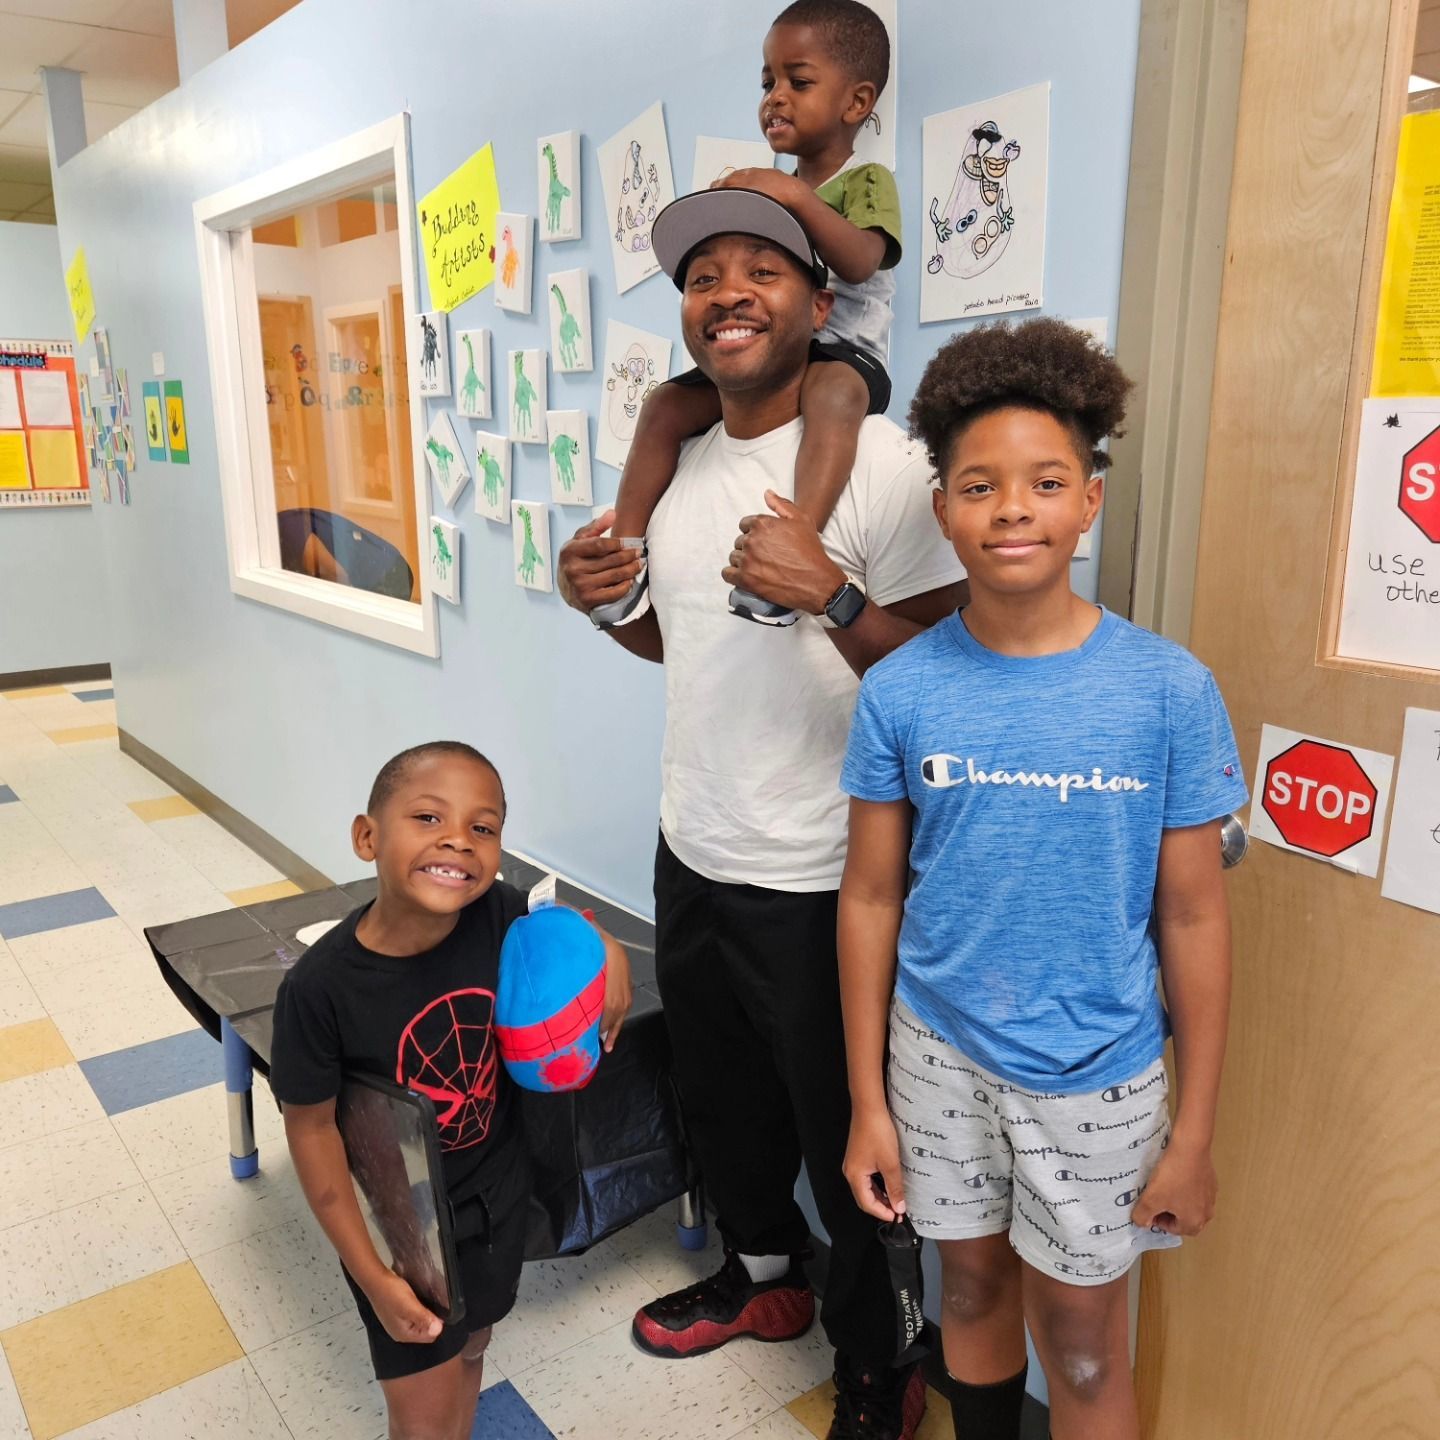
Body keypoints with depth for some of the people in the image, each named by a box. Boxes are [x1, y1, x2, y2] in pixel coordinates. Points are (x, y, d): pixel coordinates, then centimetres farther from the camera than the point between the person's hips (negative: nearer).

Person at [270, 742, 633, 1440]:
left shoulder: (498, 914, -21)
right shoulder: (321, 985, -30)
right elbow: (311, 1127, -18)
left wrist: (604, 946, -19)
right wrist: (373, 1276, -13)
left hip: (496, 1195, 4)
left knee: (468, 1349, 27)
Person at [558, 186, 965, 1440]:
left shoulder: (882, 463, -17)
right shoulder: (682, 464, 7)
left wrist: (830, 593, -32)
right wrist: (600, 604, 1)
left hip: (818, 885, -7)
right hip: (692, 857, 8)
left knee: (843, 1144, 12)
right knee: (721, 1102, 26)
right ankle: (761, 1273, 54)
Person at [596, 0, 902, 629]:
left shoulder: (868, 182, -1)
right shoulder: (768, 191, 19)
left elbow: (860, 262, -22)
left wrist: (798, 196, -33)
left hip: (843, 352, -7)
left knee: (831, 393, -41)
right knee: (666, 404, -10)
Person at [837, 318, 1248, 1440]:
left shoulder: (1169, 688, -13)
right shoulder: (900, 691, -10)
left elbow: (1193, 917, -7)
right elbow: (872, 899, -3)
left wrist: (1195, 1133, -3)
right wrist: (867, 1103, 1)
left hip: (1099, 1075, -1)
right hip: (941, 1056, 2)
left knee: (1081, 1340, 15)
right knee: (974, 1287, 23)